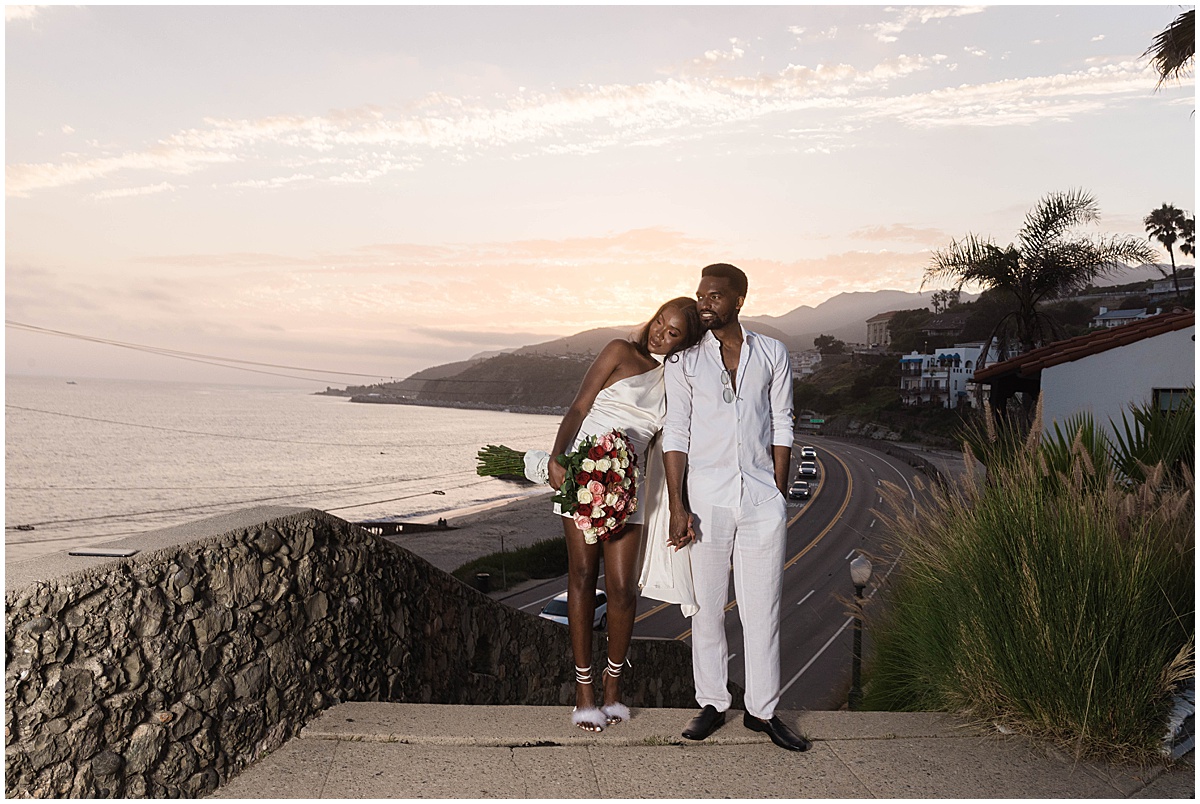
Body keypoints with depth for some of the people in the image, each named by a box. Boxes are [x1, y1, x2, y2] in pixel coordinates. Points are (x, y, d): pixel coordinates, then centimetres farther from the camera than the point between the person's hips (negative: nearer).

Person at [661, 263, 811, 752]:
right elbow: (675, 434, -1)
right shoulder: (684, 359, 2)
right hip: (705, 499, -1)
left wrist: (777, 495, 3)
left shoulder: (771, 354, 6)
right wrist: (677, 506, -7)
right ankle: (712, 704, 21)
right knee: (706, 606, 6)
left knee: (763, 609, 5)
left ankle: (762, 711, 18)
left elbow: (781, 427, 9)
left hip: (761, 497, 1)